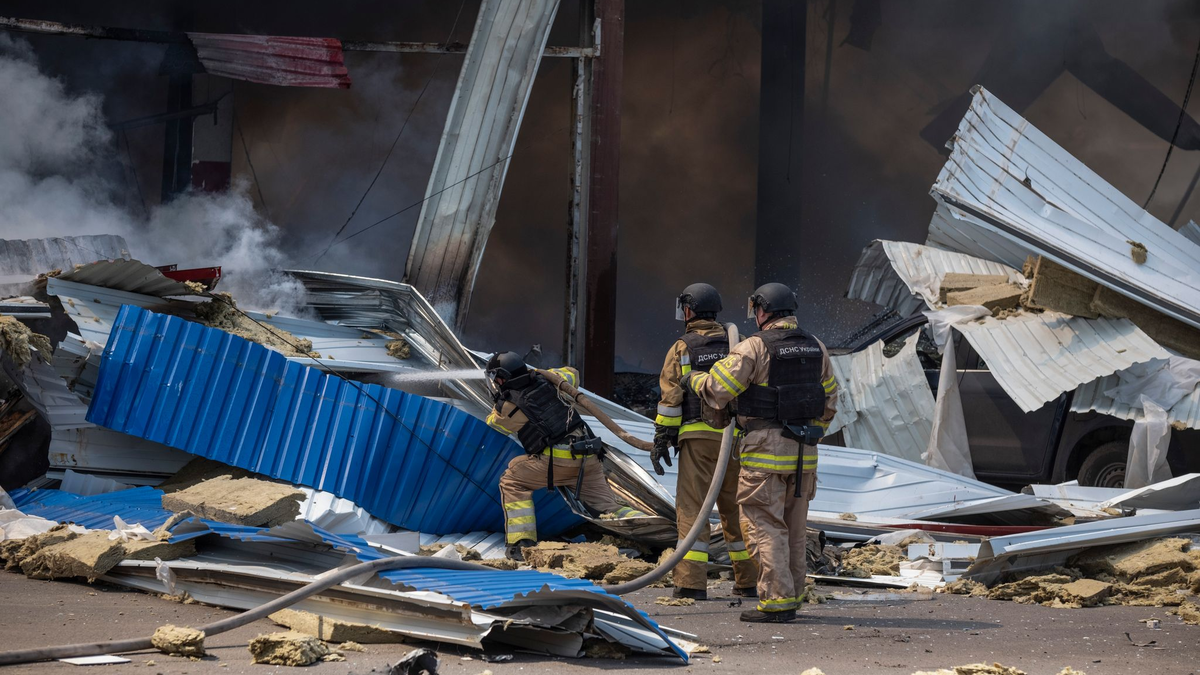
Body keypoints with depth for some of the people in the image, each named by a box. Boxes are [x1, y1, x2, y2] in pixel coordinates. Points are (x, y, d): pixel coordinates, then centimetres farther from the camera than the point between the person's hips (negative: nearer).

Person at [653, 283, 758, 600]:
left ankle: (692, 582, -13)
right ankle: (748, 579, 17)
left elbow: (670, 398, -5)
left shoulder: (681, 349, 0)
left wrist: (661, 440, -2)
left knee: (692, 507, -4)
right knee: (735, 508, 14)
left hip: (697, 438, -4)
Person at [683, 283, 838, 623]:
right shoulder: (815, 348, 11)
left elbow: (716, 390, -11)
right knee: (794, 527, 15)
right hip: (803, 454, 7)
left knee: (765, 527, -4)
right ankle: (793, 596, 19)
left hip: (766, 451, -7)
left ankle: (776, 601, -9)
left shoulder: (755, 347, -11)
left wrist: (694, 379, 10)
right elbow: (829, 402, 18)